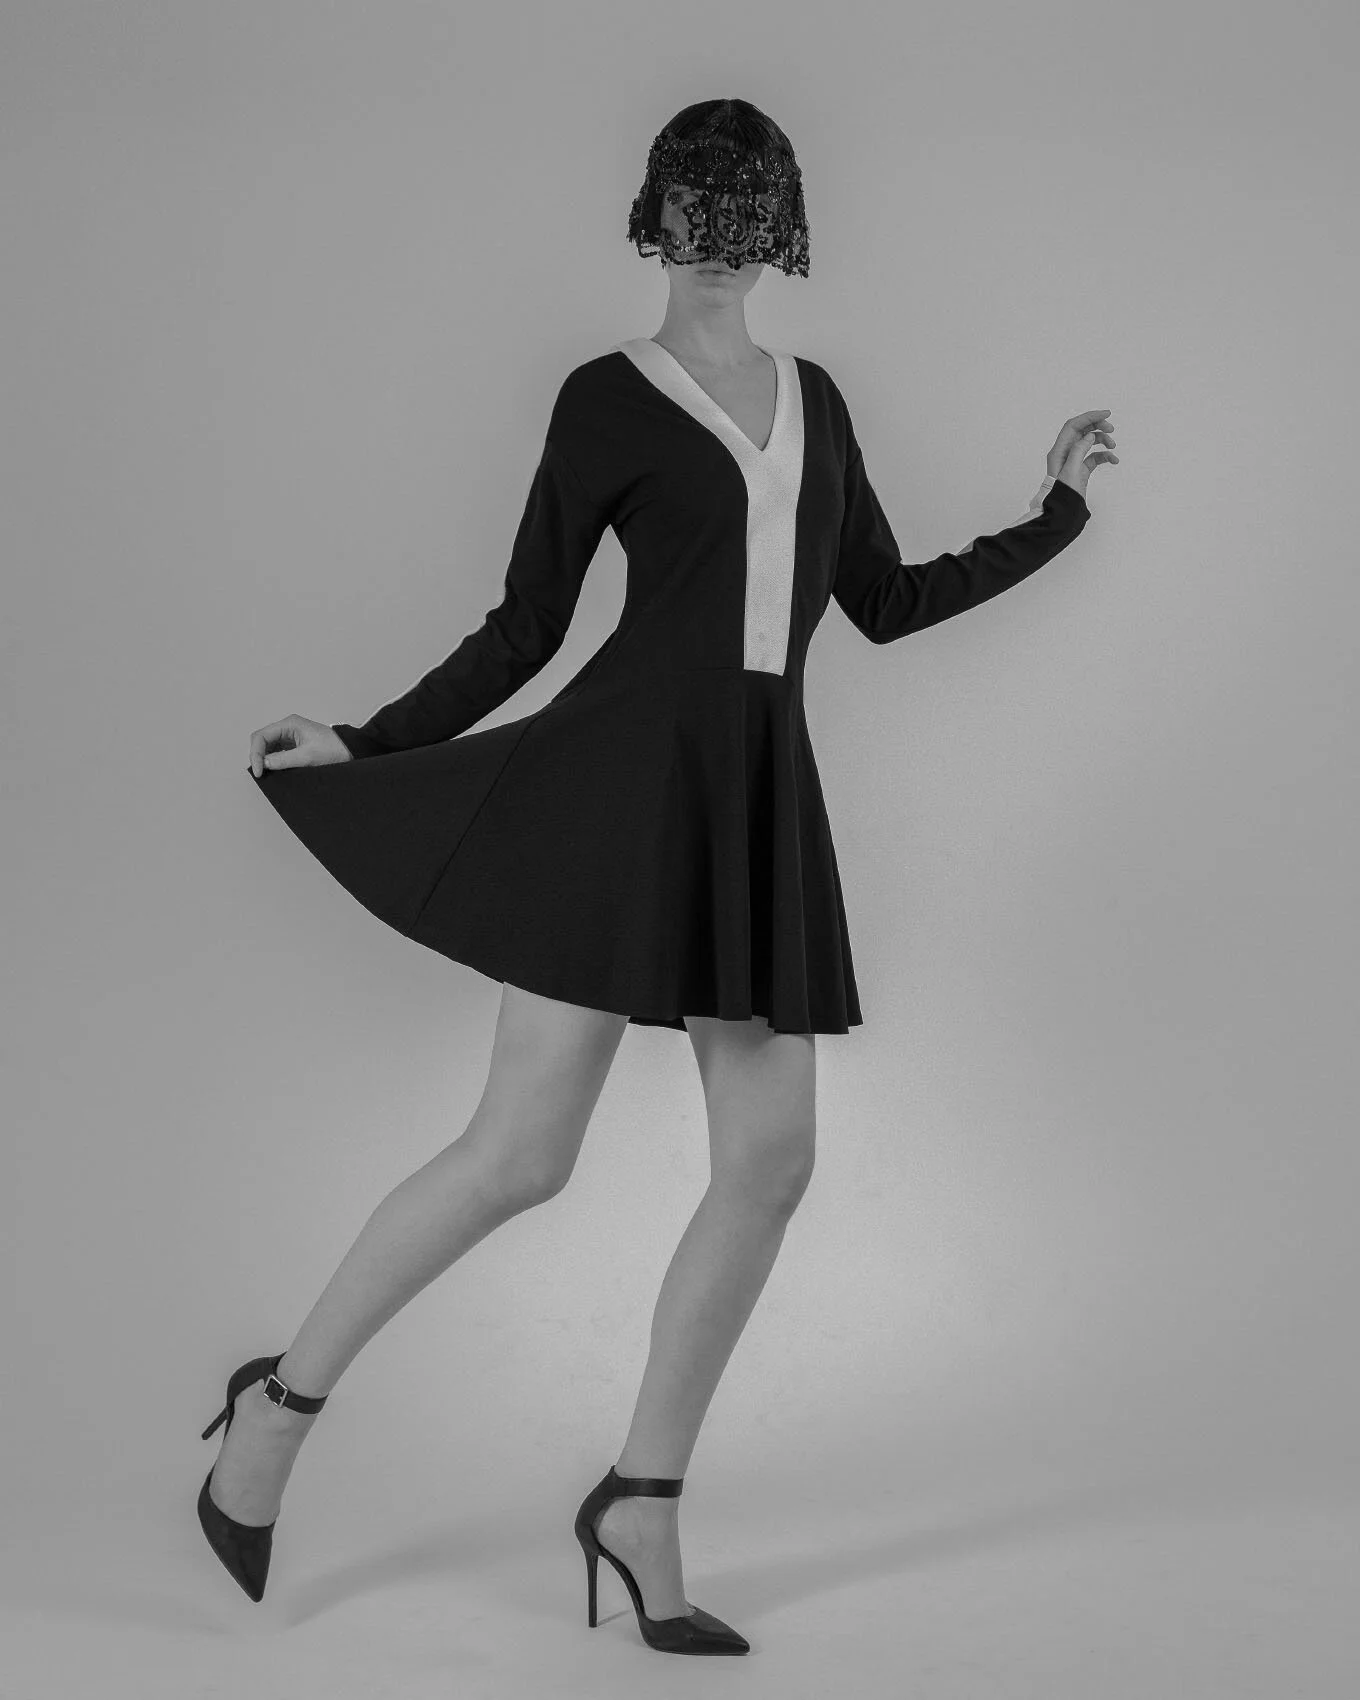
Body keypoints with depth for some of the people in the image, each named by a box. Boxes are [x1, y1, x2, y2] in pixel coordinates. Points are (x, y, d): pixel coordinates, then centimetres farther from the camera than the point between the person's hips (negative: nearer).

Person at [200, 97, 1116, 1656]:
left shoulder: (812, 401, 18)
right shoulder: (607, 399, 3)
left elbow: (885, 602, 21)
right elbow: (523, 627, 4)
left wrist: (1054, 514, 24)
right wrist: (362, 743, -2)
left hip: (764, 797, 6)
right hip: (627, 775, -5)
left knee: (771, 1162, -2)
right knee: (523, 1153, -9)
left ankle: (641, 1505, 11)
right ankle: (279, 1400, 11)